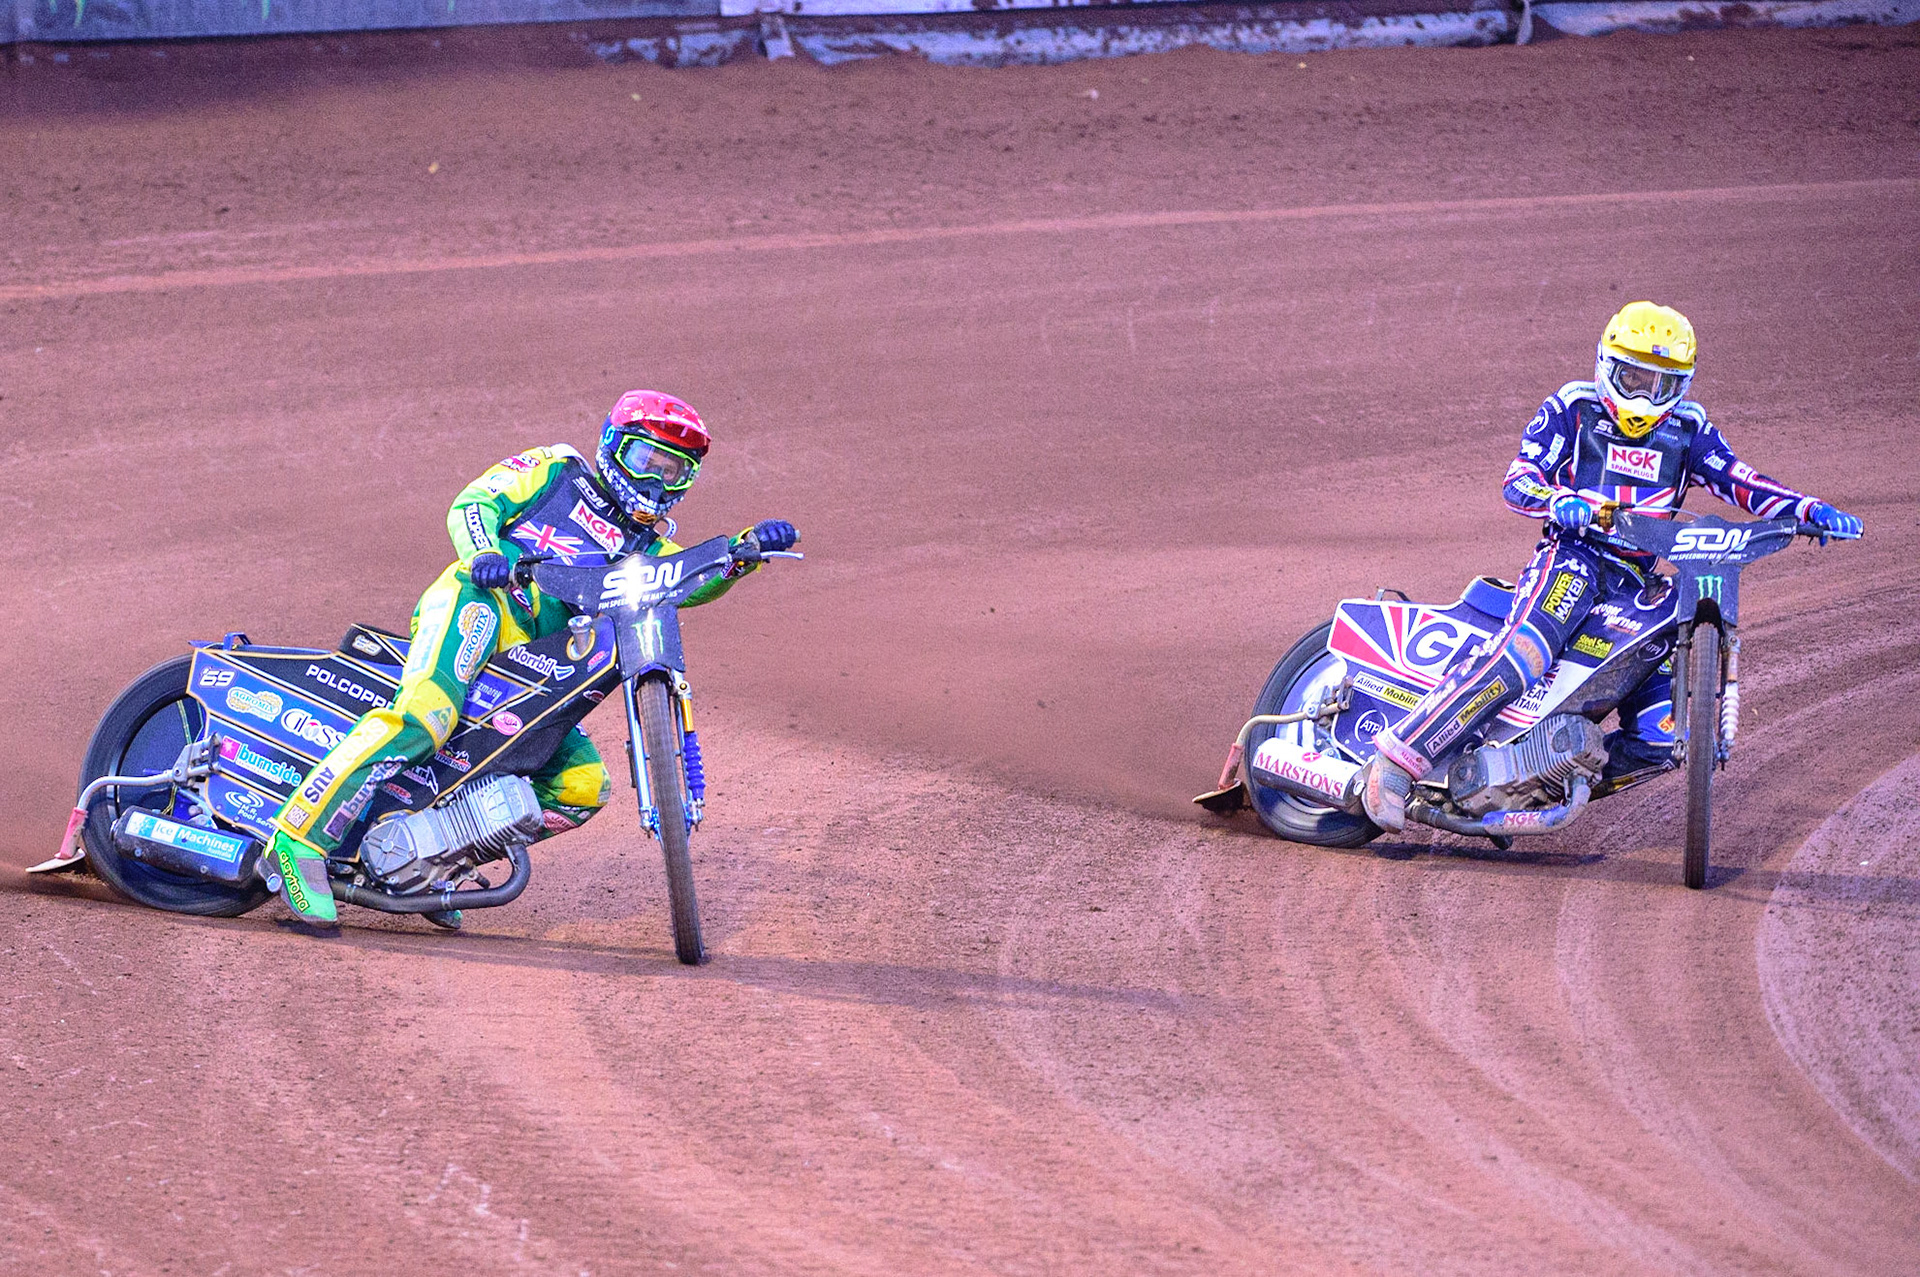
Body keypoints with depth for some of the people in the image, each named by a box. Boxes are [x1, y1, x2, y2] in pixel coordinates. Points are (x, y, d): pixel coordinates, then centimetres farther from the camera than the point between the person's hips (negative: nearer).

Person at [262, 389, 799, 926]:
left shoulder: (644, 544, 28)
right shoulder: (555, 470, 15)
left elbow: (697, 581, 11)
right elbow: (473, 503, 3)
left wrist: (749, 548, -8)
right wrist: (485, 552, -18)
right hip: (481, 600, -7)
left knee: (584, 785, -4)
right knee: (424, 717, -33)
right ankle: (300, 838, -37)